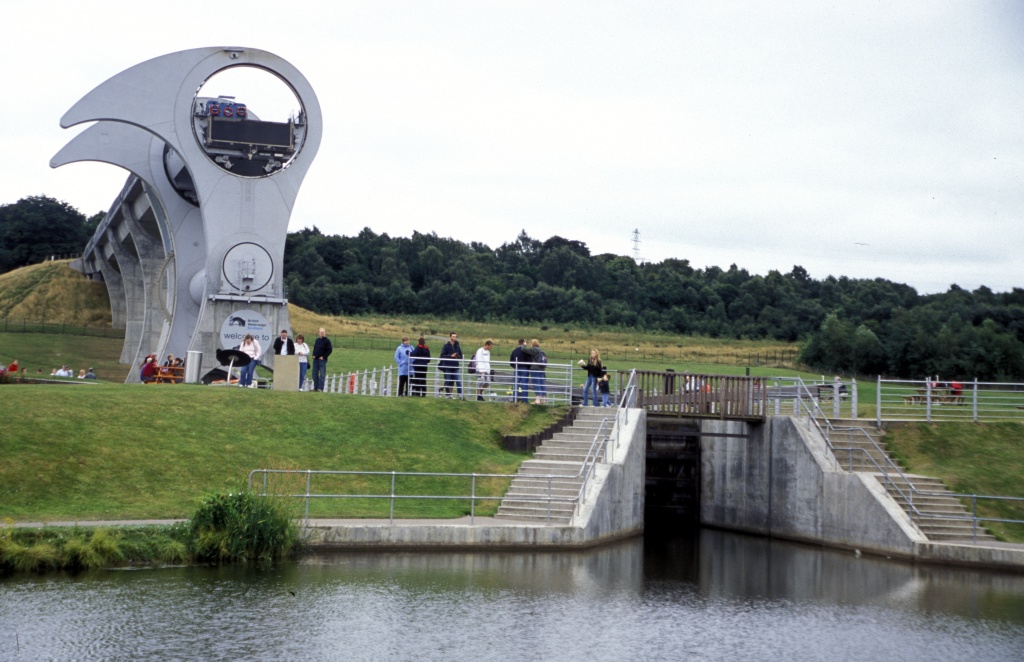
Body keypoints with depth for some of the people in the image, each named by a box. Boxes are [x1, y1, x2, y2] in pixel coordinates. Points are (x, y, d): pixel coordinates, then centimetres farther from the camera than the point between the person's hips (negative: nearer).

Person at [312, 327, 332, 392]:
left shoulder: (327, 340, -5)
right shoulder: (317, 340, 13)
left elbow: (330, 350, -9)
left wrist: (323, 357, -12)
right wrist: (313, 355, 8)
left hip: (322, 360, -7)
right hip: (315, 359, 7)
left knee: (322, 374, -6)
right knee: (315, 374, 6)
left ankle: (320, 388, -8)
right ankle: (315, 387, 12)